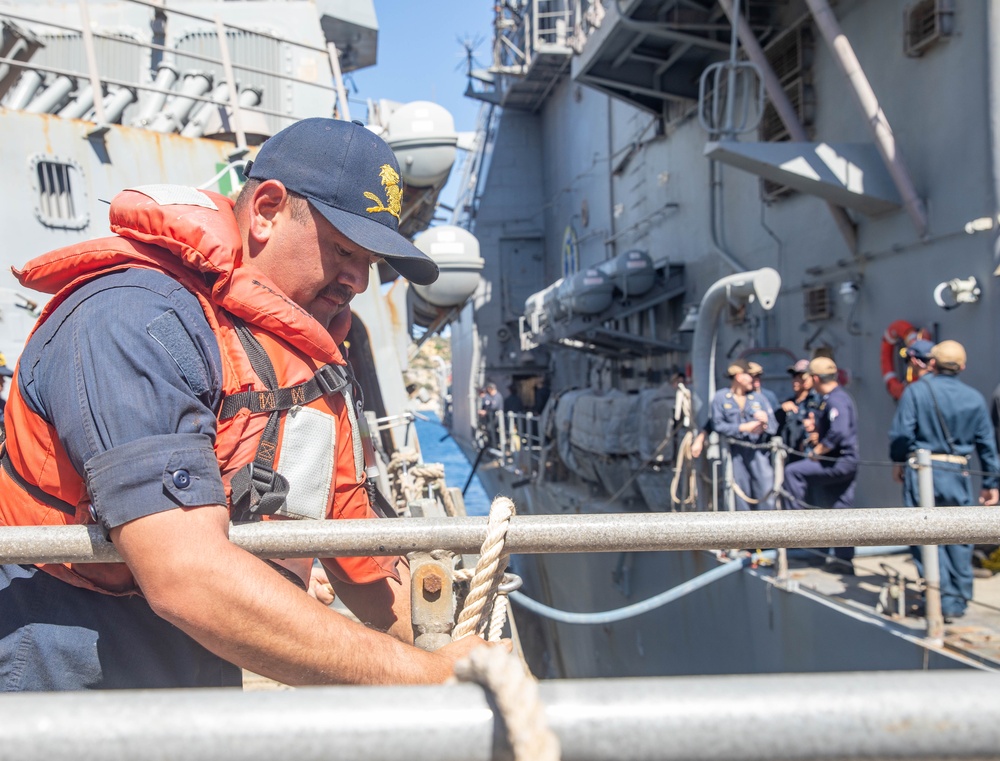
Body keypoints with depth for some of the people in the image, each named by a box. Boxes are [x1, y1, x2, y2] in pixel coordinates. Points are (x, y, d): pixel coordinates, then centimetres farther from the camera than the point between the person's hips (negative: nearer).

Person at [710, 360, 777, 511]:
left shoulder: (759, 398, 17)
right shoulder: (720, 398, 8)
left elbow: (774, 426, 12)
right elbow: (717, 425, -3)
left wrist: (765, 424, -11)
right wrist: (743, 428, -8)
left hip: (758, 449, 2)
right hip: (735, 450, -2)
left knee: (766, 486, -9)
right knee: (741, 491, -2)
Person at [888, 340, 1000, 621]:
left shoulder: (916, 391, -5)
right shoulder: (974, 398, 6)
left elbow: (900, 434, -9)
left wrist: (899, 462, 8)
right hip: (958, 473, 3)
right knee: (958, 539, 12)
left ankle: (944, 601, 0)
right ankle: (960, 600, 19)